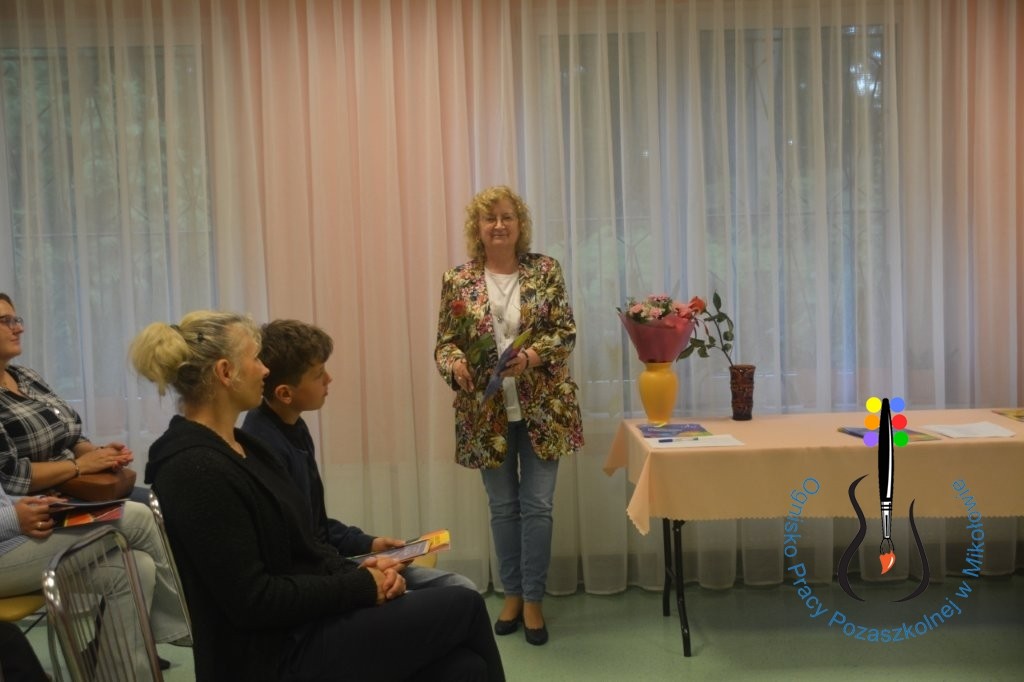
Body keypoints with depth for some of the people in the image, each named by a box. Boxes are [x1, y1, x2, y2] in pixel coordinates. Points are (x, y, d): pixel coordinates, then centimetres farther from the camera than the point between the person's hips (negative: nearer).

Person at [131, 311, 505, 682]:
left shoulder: (238, 445, 9)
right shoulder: (195, 470, -20)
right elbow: (252, 599, -23)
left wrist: (356, 570, -4)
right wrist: (361, 585, -15)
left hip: (307, 623, 8)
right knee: (463, 606, -4)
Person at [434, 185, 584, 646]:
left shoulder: (545, 270, -1)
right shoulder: (457, 282, 1)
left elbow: (566, 330, -4)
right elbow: (445, 343, 1)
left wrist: (531, 356, -22)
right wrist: (456, 365, -21)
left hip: (542, 408, -1)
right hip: (487, 412, 1)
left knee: (537, 505, 2)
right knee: (503, 506, 11)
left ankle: (533, 599, 16)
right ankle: (511, 594, 27)